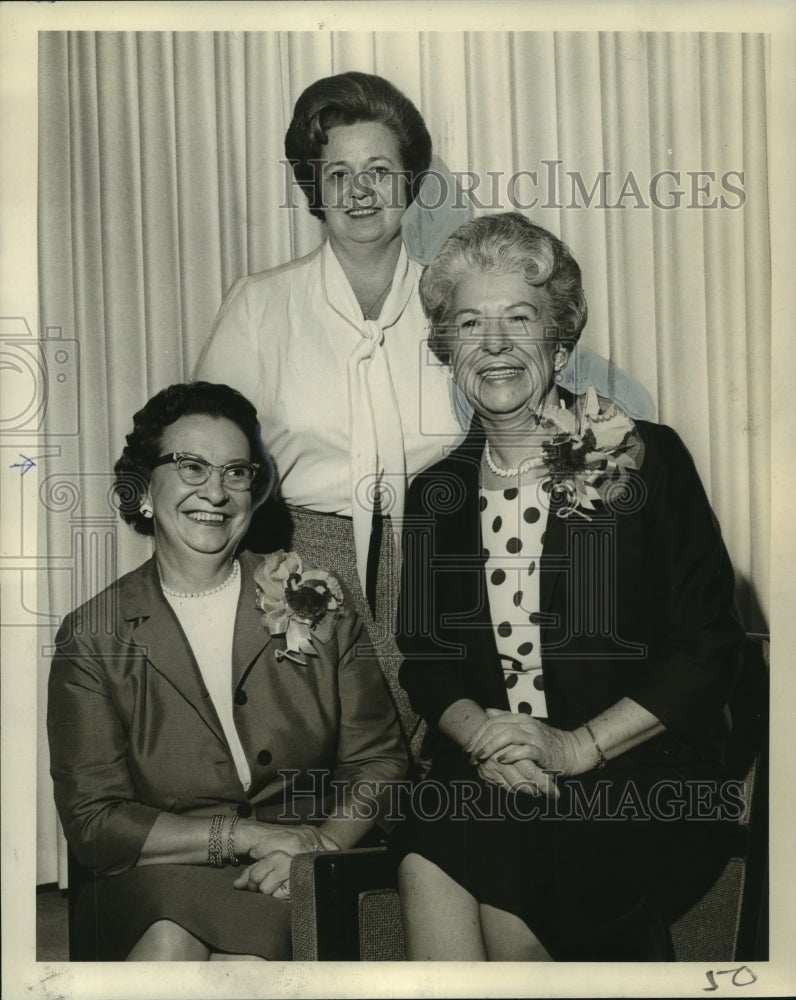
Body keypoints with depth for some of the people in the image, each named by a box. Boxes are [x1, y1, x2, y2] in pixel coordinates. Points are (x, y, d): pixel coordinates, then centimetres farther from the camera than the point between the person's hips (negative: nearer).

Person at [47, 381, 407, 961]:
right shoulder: (93, 637, 2)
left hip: (292, 891, 0)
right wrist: (252, 835, -14)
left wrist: (322, 842, -15)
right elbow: (92, 820, -4)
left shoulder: (319, 604, 6)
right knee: (171, 945, -32)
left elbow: (380, 761, 5)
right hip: (154, 887, 1)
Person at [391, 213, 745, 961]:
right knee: (426, 867, -27)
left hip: (637, 777, -2)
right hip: (482, 775, 3)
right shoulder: (434, 494, 11)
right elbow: (423, 658, 10)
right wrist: (480, 735, -12)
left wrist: (575, 747, -13)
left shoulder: (647, 461, -1)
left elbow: (710, 648, -4)